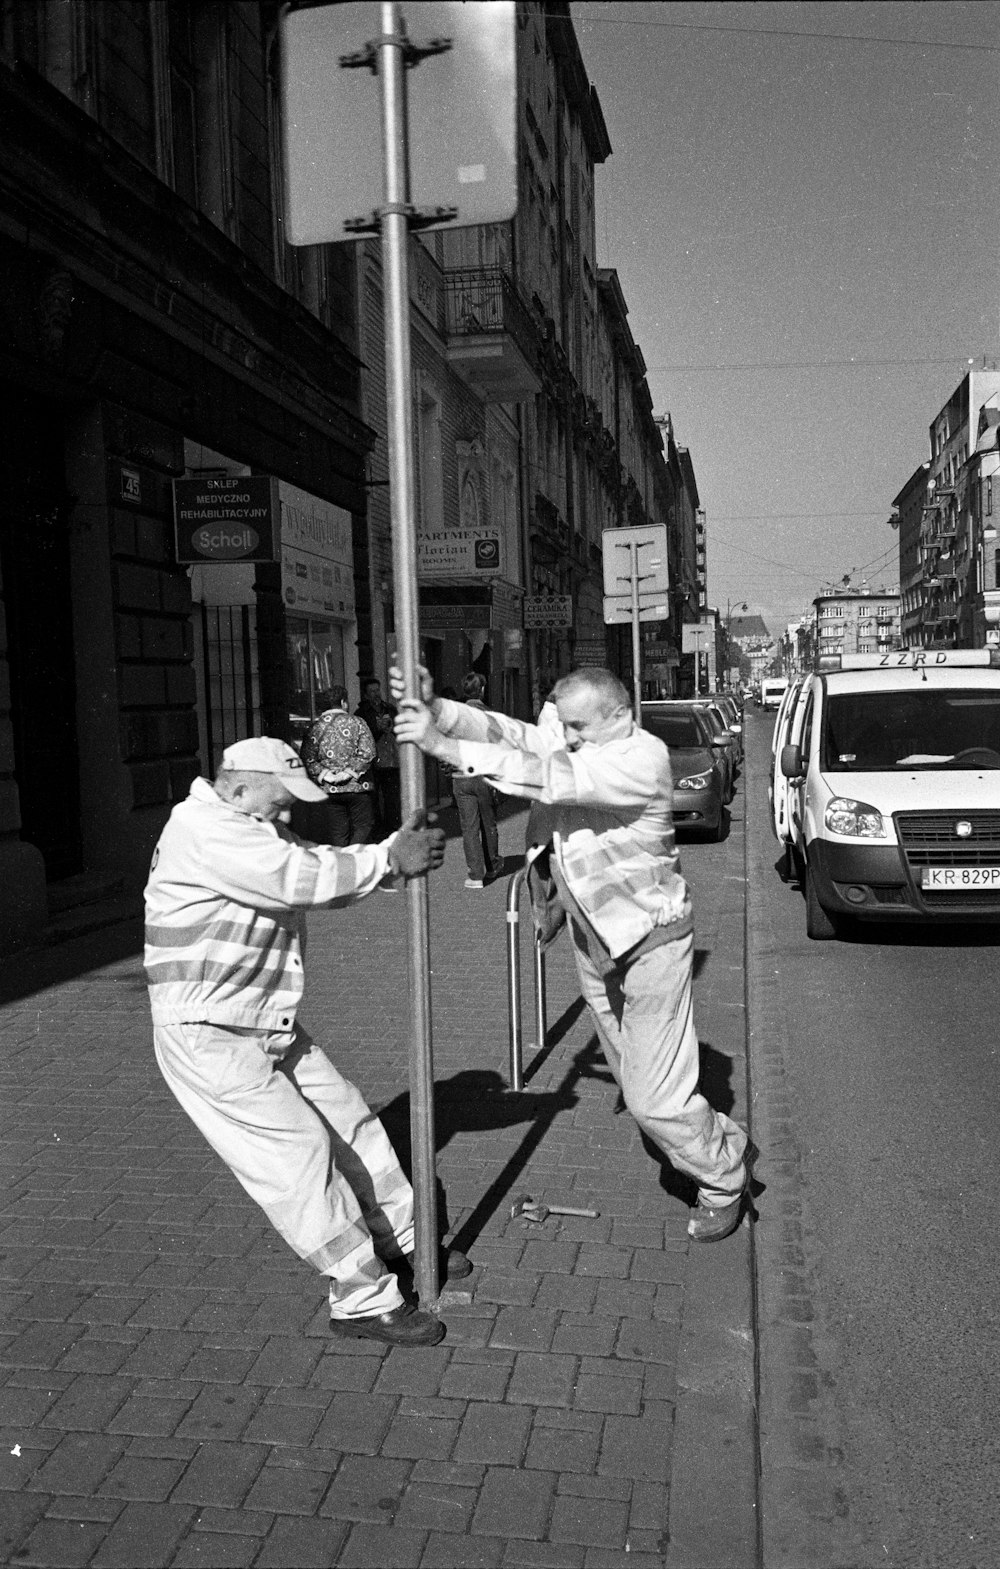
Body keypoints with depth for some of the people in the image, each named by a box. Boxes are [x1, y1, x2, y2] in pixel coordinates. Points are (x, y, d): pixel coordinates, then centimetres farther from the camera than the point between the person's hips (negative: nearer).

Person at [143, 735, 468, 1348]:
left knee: (349, 1118, 14)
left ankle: (401, 1239, 31)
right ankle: (365, 1301, -2)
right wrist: (390, 860, -23)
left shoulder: (262, 832, 14)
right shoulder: (202, 829, -21)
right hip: (211, 1039, -10)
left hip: (272, 1031, 10)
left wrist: (398, 847, -12)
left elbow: (321, 866, 5)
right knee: (298, 1153, -11)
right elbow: (300, 878, -30)